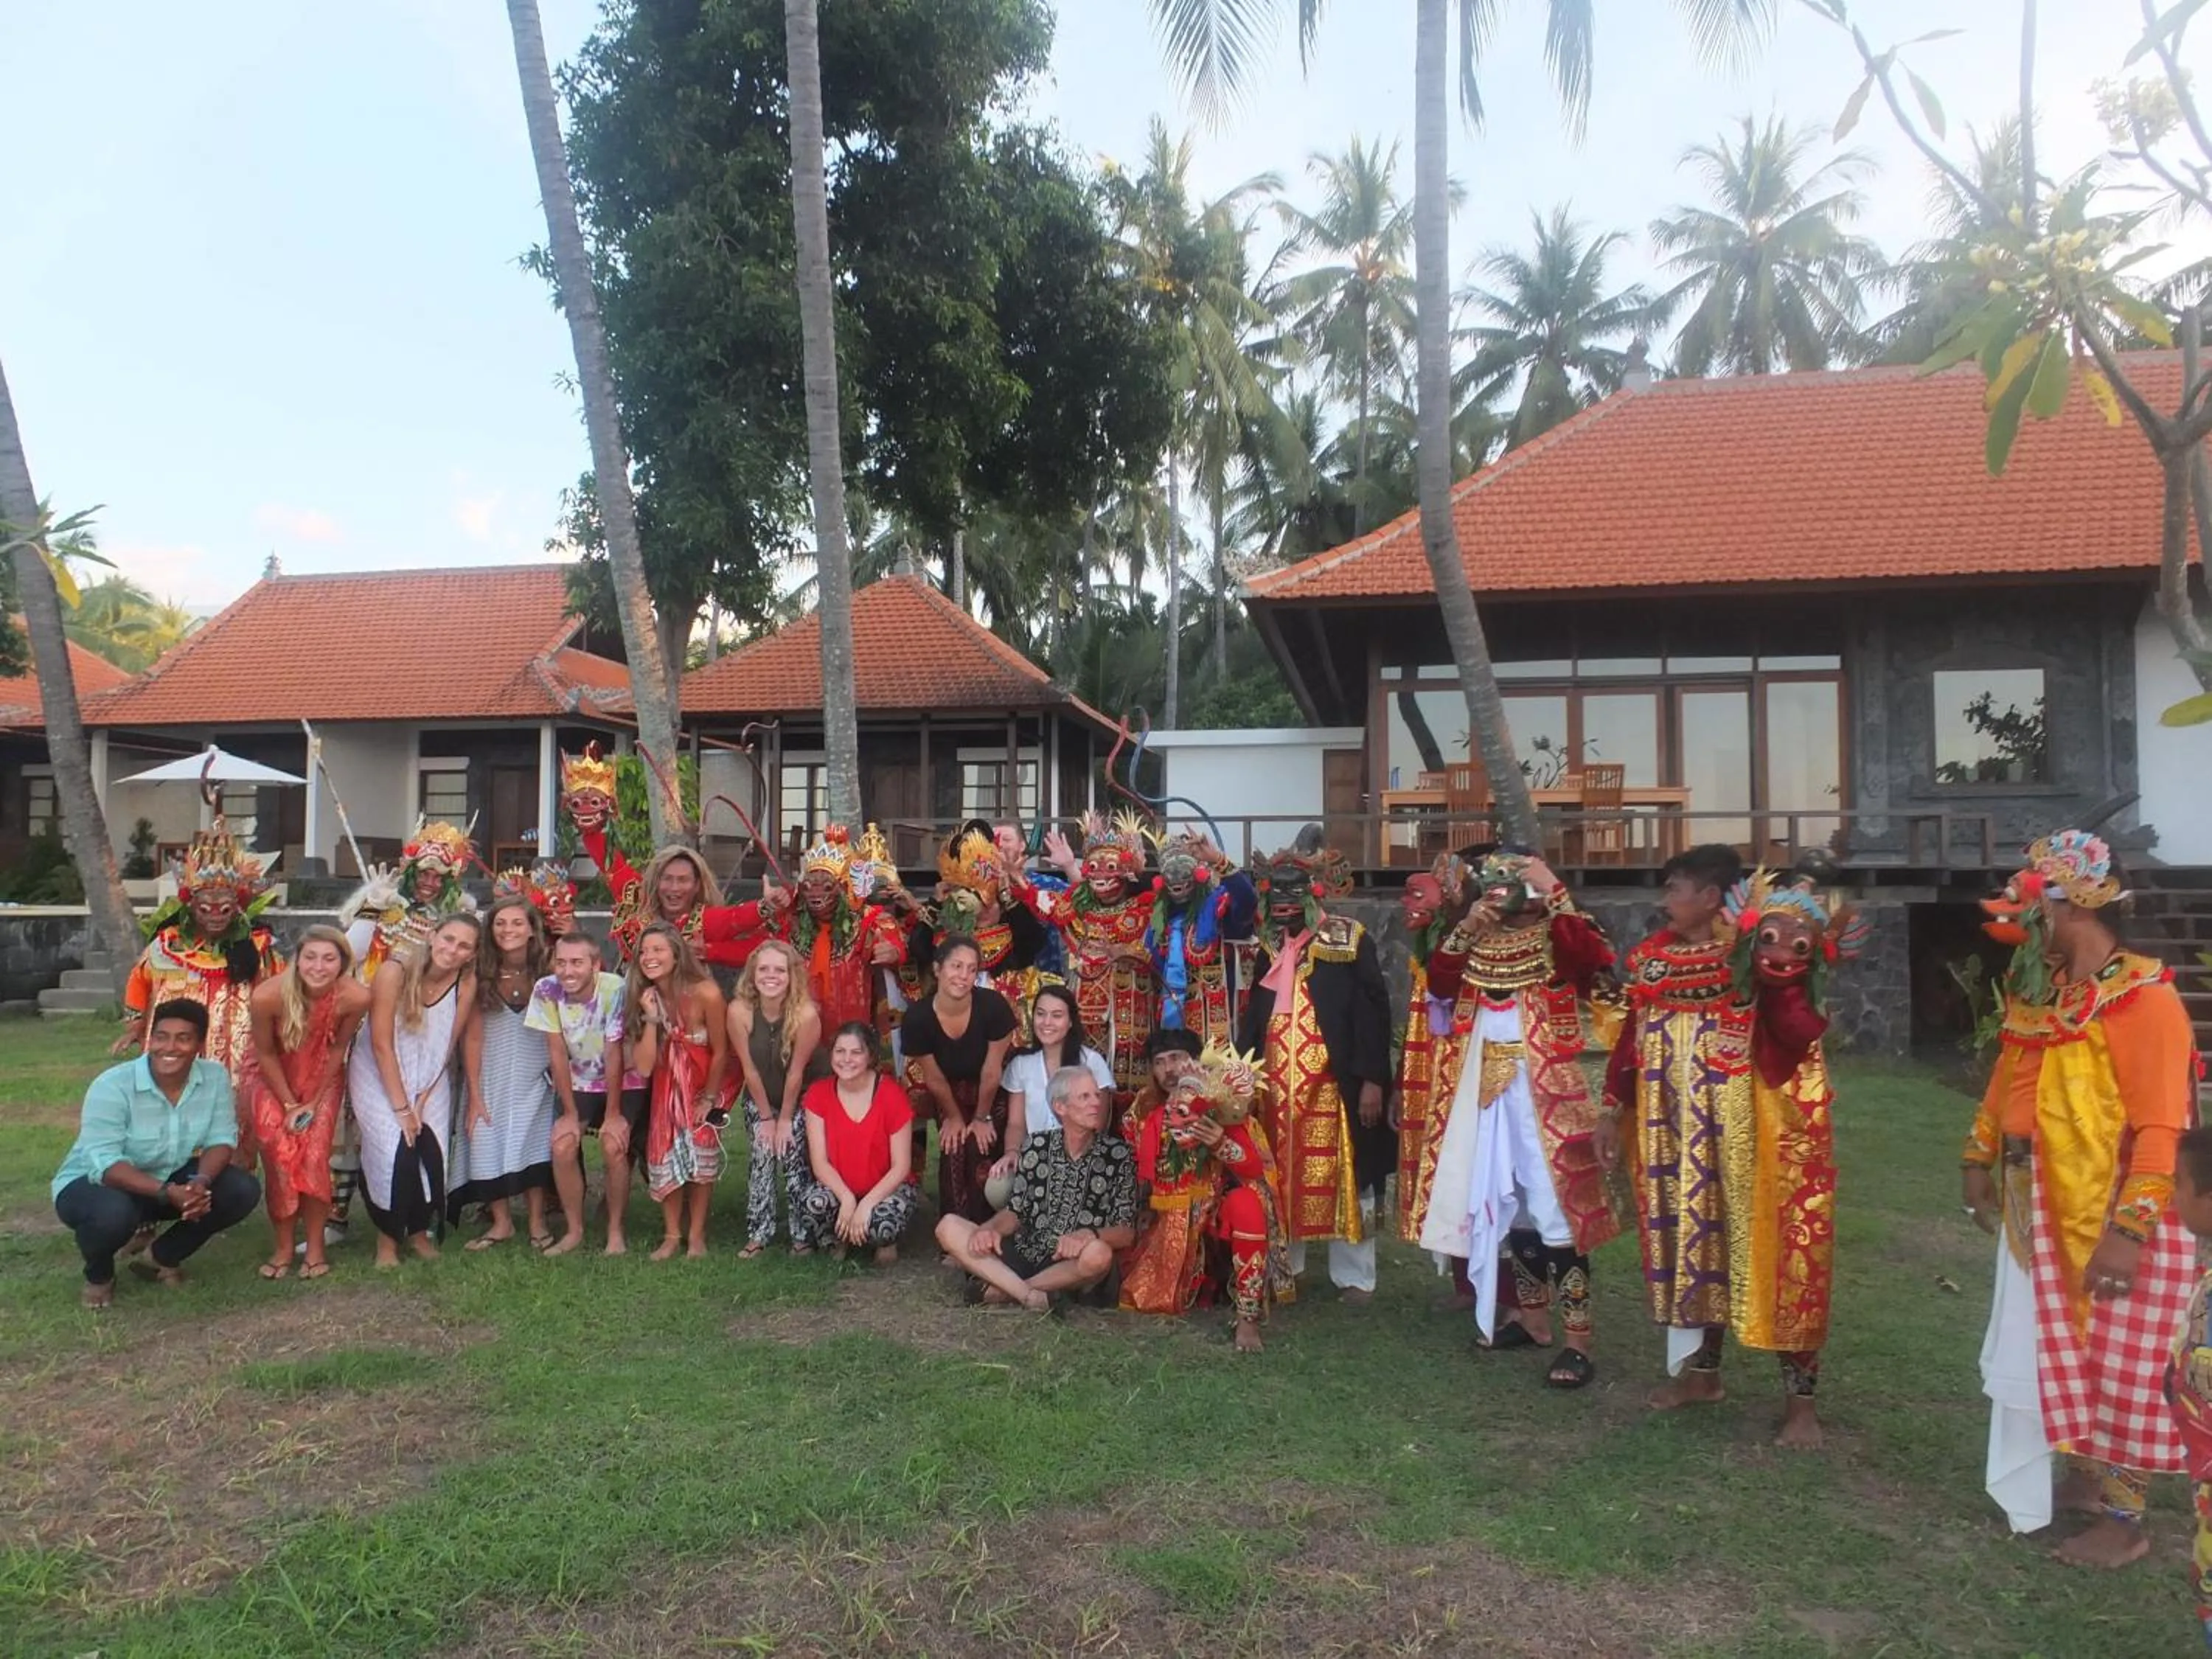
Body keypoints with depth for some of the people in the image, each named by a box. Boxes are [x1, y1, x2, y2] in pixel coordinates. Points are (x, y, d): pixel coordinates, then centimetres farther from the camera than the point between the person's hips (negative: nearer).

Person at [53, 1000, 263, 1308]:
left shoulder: (215, 1077, -14)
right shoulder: (112, 1086, -26)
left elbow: (221, 1138, -12)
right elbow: (104, 1164, -31)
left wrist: (202, 1181, -34)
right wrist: (166, 1192, -43)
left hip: (170, 1178, 4)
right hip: (95, 1181, -4)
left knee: (243, 1190, -16)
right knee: (113, 1213, -38)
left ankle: (163, 1257, 8)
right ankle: (99, 1275, 0)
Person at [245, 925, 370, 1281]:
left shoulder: (355, 998, -30)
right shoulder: (267, 996, -32)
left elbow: (338, 1048, -12)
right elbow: (266, 1053, -15)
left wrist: (314, 1102, -7)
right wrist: (289, 1104, -11)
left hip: (323, 1080, 0)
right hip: (275, 1081, 0)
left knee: (314, 1156, -9)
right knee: (277, 1156, -7)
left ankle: (315, 1245, 5)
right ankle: (283, 1247, 7)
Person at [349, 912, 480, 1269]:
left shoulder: (466, 985, -11)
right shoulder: (395, 973, -22)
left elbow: (446, 1048, -6)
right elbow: (382, 1045, -19)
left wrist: (421, 1102, -12)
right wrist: (400, 1107, -18)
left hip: (429, 1080, 3)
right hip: (379, 1075, -3)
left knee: (433, 1151, -10)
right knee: (396, 1150, -17)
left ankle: (419, 1232, 13)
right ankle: (387, 1239, 3)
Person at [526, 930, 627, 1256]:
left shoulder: (614, 989, -28)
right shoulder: (546, 991, -18)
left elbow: (614, 1055, -22)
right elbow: (557, 1053, -12)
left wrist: (614, 1115, -16)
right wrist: (570, 1112, -9)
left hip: (623, 1082, -3)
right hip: (578, 1082, 3)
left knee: (613, 1147, -19)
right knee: (562, 1147, -13)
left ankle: (615, 1231, 1)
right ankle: (574, 1230, 7)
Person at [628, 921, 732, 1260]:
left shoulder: (705, 993, -29)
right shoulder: (643, 998, -14)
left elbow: (720, 1053, -16)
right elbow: (643, 1067, -19)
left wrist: (709, 1099, -8)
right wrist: (652, 1019, -28)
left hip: (703, 1086, -3)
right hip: (666, 1088, 4)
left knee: (701, 1158, -2)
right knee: (664, 1159, -1)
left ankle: (696, 1235, 14)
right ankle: (672, 1235, 15)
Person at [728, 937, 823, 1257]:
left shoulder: (806, 1014, -31)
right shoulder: (739, 1010, -25)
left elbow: (795, 1072, -20)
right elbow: (750, 1069, -15)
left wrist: (785, 1119, -10)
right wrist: (766, 1117, -7)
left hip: (801, 1099, -2)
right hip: (759, 1099, 2)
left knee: (795, 1161, -5)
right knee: (760, 1160, -2)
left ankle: (803, 1234, 9)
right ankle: (759, 1233, 12)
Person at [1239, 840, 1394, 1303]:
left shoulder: (1350, 942, -4)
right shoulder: (1270, 949, 12)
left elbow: (1374, 1012, -7)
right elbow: (1254, 1017, 15)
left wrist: (1372, 1080, -12)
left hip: (1333, 1083, -4)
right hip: (1276, 1083, 5)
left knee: (1342, 1175, 2)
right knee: (1279, 1176, 9)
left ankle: (1353, 1274, 14)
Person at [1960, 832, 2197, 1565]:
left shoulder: (2143, 998, -19)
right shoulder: (2038, 992, 6)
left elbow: (2161, 1129, -23)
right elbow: (2007, 1081, 17)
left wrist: (2130, 1229, -26)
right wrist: (1980, 1161, 21)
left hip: (2110, 1221, -8)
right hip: (2041, 1210, 8)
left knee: (2119, 1365, 6)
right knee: (2052, 1355, 18)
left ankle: (2124, 1520, 20)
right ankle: (2084, 1478, 36)